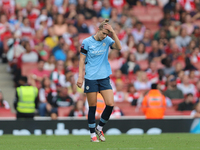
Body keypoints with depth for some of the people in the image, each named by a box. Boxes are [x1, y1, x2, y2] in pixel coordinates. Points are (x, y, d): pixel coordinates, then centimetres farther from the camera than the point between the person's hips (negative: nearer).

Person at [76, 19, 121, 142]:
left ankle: (100, 128, 13)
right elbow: (82, 59, -1)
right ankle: (93, 134, 12)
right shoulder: (87, 42, -4)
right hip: (91, 78, -3)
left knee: (110, 104, -8)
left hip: (104, 77, 3)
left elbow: (119, 47, -13)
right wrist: (80, 77, -6)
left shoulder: (107, 40, 4)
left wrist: (113, 32, -19)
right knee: (92, 107, 0)